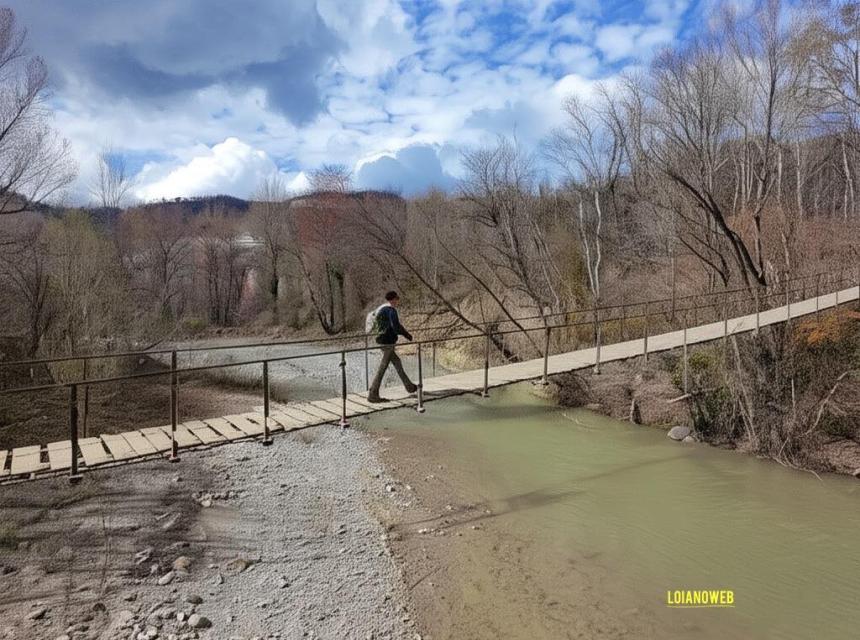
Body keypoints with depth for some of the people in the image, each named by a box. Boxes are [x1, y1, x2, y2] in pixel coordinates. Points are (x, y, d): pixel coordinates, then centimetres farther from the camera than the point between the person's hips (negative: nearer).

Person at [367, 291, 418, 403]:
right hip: (388, 342, -10)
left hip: (381, 340, 10)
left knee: (397, 363, 19)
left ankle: (409, 386, 30)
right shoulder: (391, 310, -14)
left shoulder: (380, 309, 15)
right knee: (382, 368, -5)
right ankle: (373, 395, -2)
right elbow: (396, 326, -22)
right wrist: (407, 334, -6)